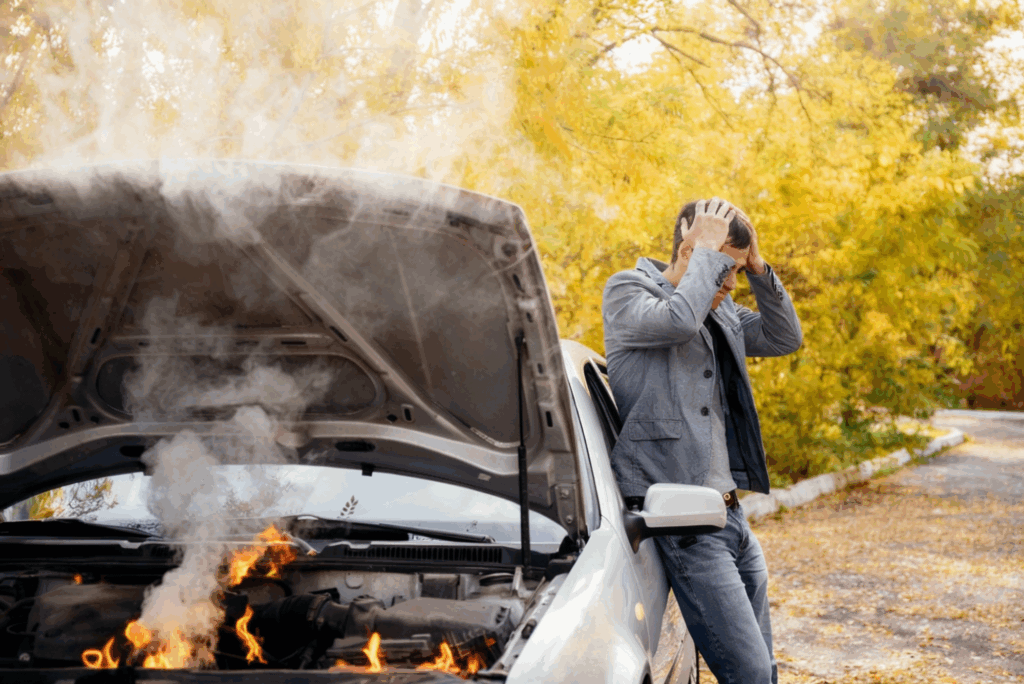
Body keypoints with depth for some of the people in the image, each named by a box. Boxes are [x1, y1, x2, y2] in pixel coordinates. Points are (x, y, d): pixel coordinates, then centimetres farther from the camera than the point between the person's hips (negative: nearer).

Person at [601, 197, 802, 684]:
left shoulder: (721, 312, 17)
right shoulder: (627, 291, -6)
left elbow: (785, 338, 15)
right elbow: (677, 320, -25)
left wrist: (756, 266, 6)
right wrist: (708, 252, -12)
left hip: (731, 514, 9)